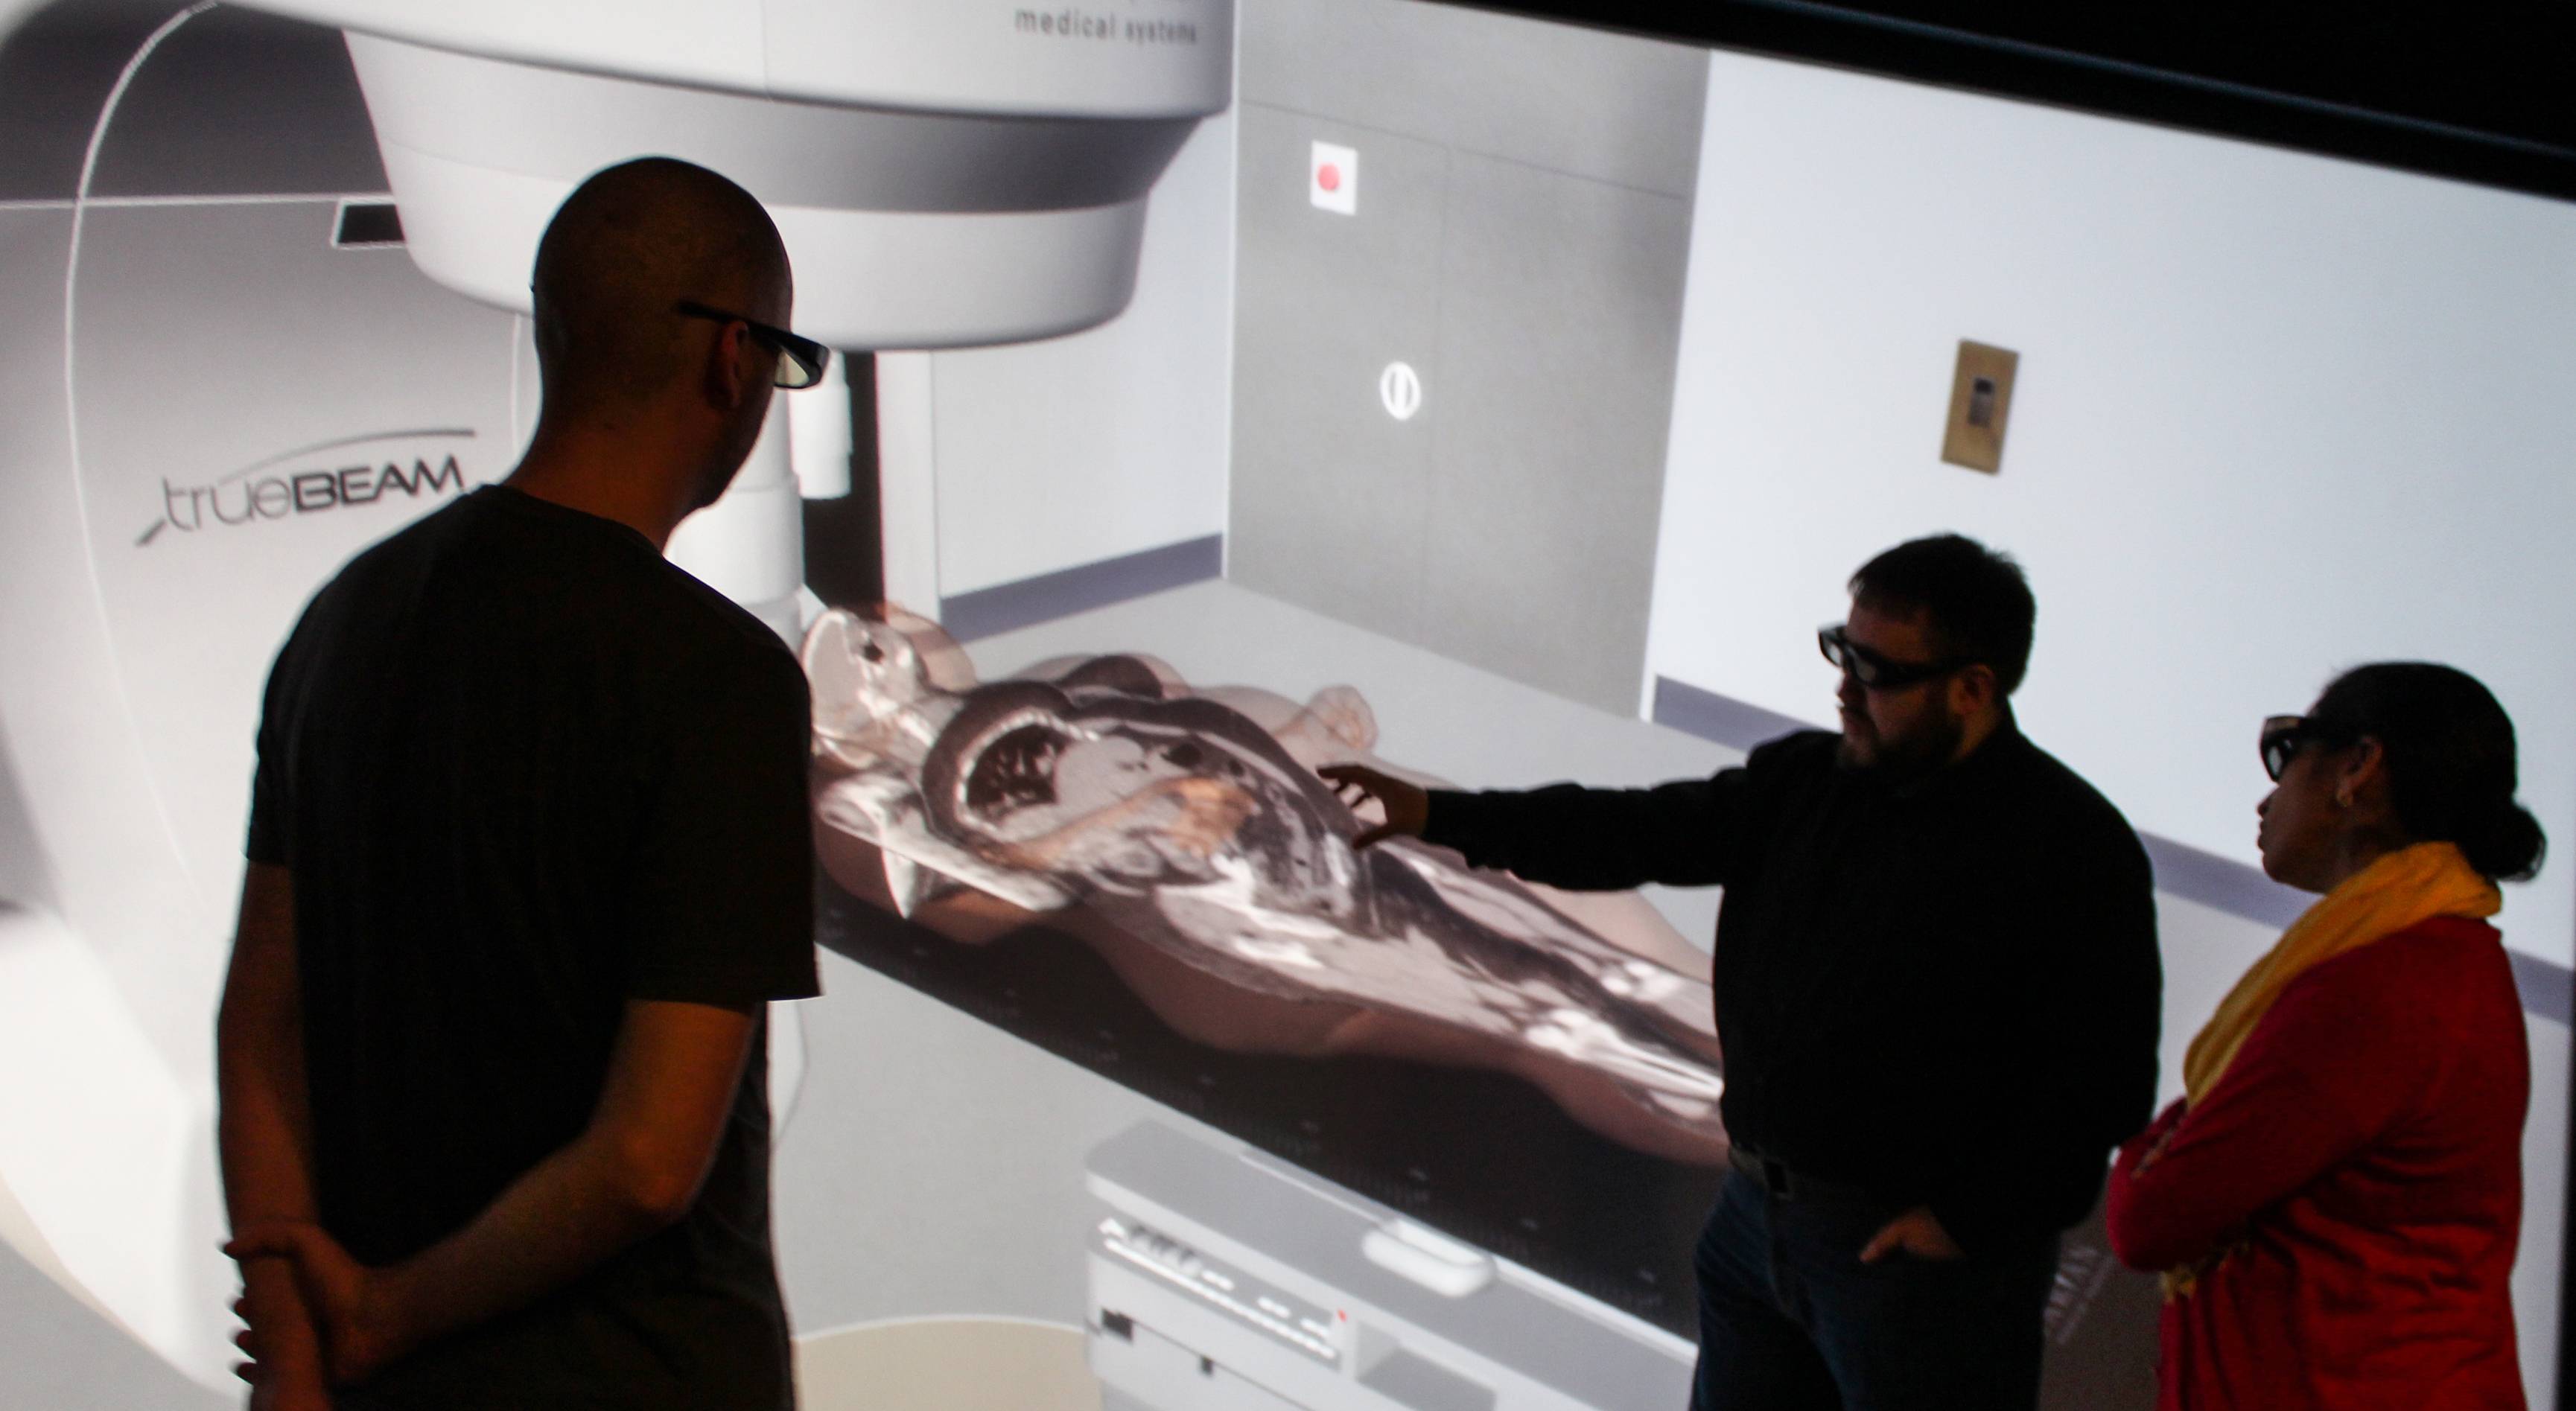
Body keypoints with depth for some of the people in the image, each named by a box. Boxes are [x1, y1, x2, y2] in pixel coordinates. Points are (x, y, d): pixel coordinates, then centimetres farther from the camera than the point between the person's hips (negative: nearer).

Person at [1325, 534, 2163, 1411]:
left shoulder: (2072, 851, -15)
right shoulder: (1805, 780, 4)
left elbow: (2103, 1075, -17)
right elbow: (1640, 833, 5)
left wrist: (1970, 1217, -18)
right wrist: (1438, 816, -1)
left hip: (1916, 1247, -6)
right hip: (1757, 1210, 7)